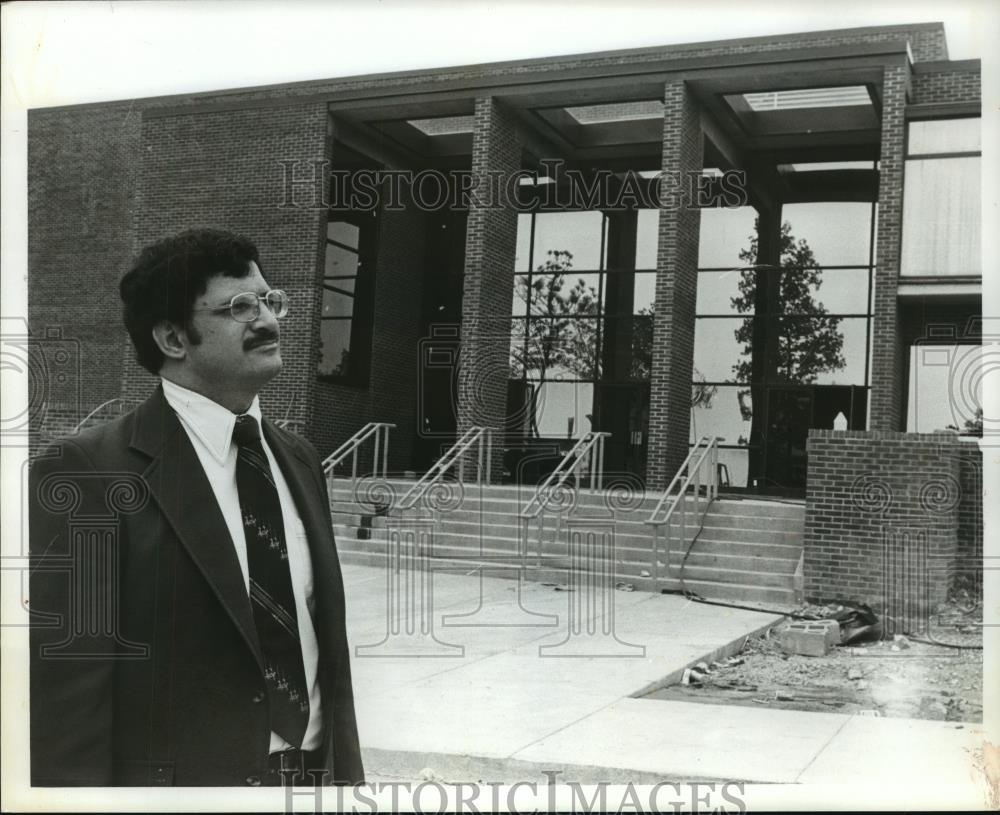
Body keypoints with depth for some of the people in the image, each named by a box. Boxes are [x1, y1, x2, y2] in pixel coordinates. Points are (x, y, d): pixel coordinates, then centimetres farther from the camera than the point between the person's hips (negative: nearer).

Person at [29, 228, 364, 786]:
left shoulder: (299, 458, 6)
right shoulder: (88, 472, -15)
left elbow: (327, 645, 7)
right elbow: (66, 694, -16)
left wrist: (348, 770, 6)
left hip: (317, 771, 6)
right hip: (186, 777, -5)